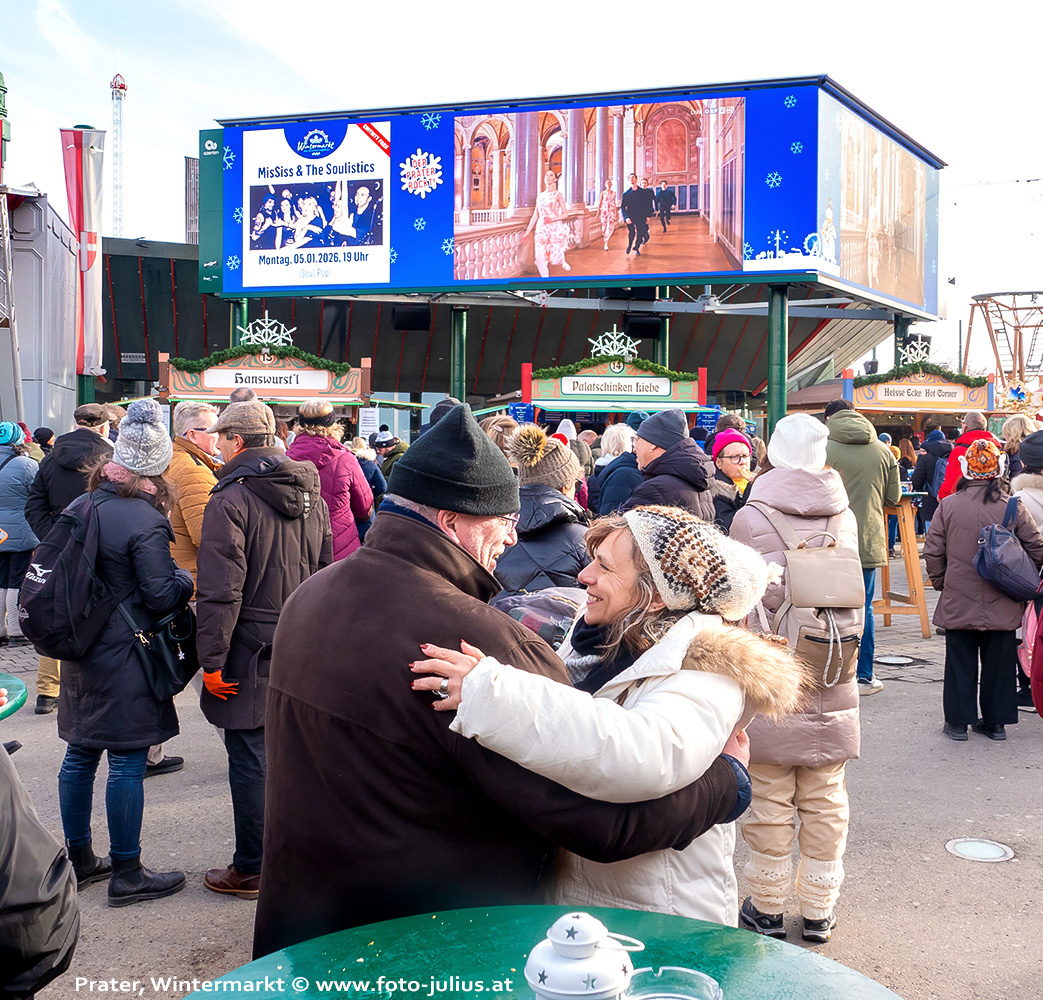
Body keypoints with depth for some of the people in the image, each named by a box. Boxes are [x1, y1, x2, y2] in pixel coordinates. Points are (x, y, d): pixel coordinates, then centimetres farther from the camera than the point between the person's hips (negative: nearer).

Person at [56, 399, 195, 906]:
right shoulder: (144, 521, -19)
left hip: (82, 651, 8)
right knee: (127, 762, 1)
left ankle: (78, 859, 30)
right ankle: (127, 873, 11)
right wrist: (187, 578, 2)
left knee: (80, 755, 16)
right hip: (124, 658, -8)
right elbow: (162, 596, -18)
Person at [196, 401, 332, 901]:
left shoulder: (230, 500, -14)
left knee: (250, 756, 2)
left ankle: (251, 869, 11)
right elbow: (326, 571, 13)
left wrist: (211, 660, -12)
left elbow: (220, 591, -17)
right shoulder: (310, 494, 8)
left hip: (252, 653, -7)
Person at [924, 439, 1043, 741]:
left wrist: (940, 582, 12)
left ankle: (958, 721, 13)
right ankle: (995, 721, 20)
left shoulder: (948, 505, -7)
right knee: (999, 663, 12)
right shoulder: (1014, 507, -5)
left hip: (959, 603, -1)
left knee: (960, 662, 9)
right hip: (1003, 606, 1)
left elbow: (933, 552, -3)